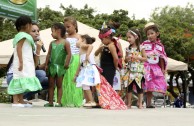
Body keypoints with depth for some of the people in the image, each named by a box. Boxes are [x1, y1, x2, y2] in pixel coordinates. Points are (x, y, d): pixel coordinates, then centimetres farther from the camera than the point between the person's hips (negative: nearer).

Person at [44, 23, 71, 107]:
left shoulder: (65, 42, -6)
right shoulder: (52, 43, 8)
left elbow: (69, 54, -9)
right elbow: (49, 54, 10)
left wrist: (67, 63, -16)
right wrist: (46, 64, 5)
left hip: (60, 66, -4)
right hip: (52, 66, 4)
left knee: (59, 85, 3)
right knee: (51, 85, 6)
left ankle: (58, 102, 6)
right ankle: (50, 102, 11)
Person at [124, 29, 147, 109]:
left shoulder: (141, 48, -2)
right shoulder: (128, 49, 8)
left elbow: (145, 58, -5)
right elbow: (125, 60, 12)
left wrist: (137, 57, -17)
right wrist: (127, 58, -10)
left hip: (139, 71, -3)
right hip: (130, 71, 3)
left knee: (139, 87, 1)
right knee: (129, 86, 2)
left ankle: (140, 103, 9)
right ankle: (129, 104, 9)